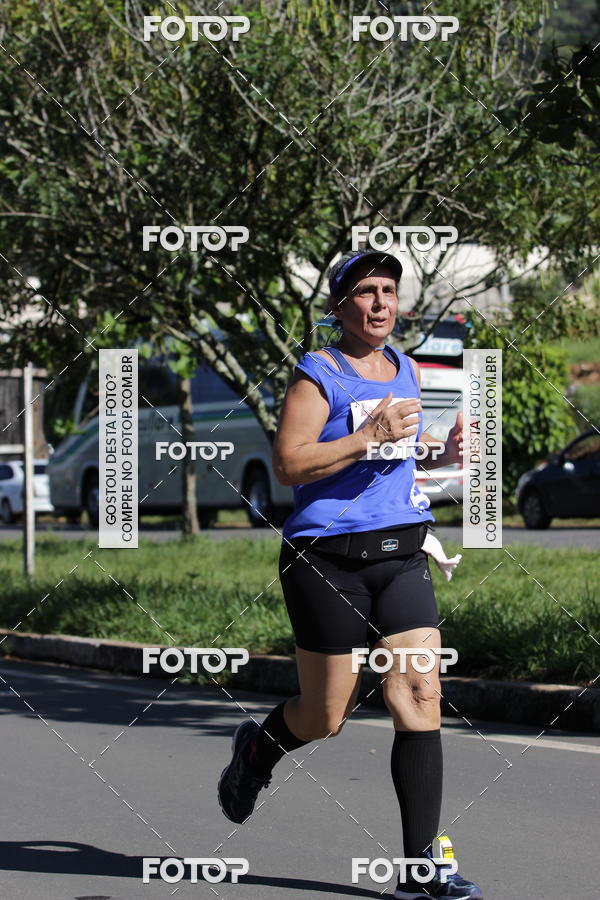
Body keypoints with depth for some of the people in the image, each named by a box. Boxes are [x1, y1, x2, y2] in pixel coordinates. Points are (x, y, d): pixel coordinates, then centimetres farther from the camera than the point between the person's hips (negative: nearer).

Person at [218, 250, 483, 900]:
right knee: (324, 718, 4)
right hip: (328, 560, -5)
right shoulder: (317, 374, -7)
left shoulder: (407, 370, 14)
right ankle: (256, 749, 41)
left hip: (402, 555, 5)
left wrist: (442, 451, 11)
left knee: (420, 694, -8)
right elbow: (288, 464, -14)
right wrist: (370, 437, -22)